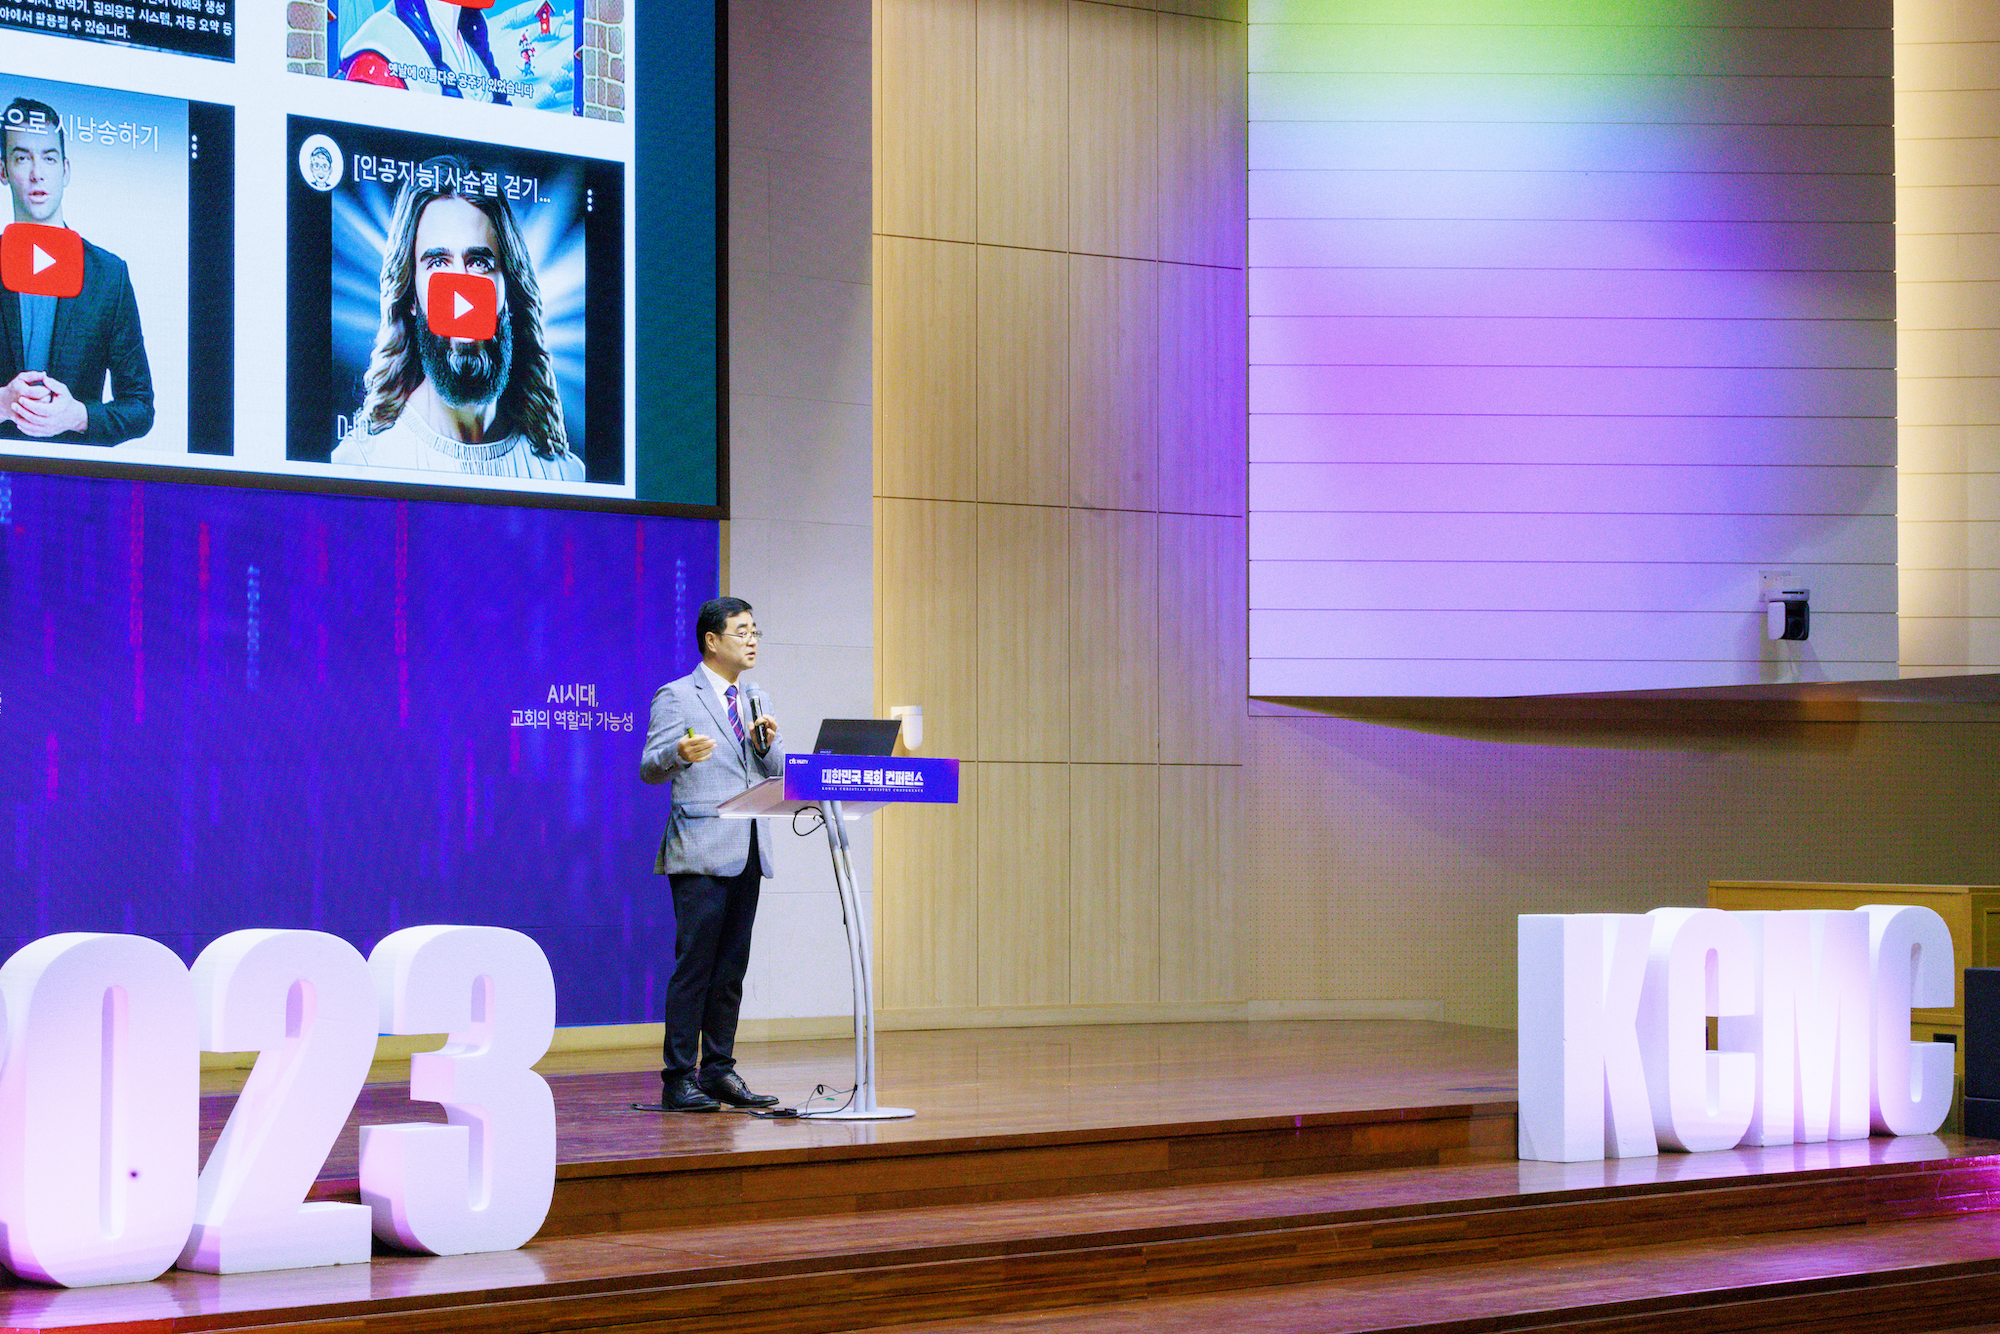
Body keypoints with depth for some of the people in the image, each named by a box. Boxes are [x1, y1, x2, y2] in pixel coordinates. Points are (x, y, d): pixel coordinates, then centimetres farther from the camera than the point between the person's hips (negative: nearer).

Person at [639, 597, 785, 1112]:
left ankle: (719, 1071, 15)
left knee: (731, 969, 9)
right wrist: (678, 753, -29)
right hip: (701, 855, -7)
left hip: (748, 854, 7)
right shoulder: (676, 697, -2)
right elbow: (649, 769, -8)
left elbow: (778, 774, 17)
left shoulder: (754, 703, 19)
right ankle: (678, 1080, -5)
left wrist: (768, 744, -5)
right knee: (694, 967, -8)